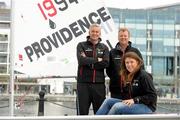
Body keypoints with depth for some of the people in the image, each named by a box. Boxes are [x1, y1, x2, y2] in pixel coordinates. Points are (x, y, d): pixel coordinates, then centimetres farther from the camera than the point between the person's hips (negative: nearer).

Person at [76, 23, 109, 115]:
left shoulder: (104, 48, 12)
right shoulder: (81, 45, 7)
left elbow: (105, 63, -5)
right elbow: (81, 60, -12)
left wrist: (88, 61, -9)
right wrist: (97, 60, -6)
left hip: (99, 84, 2)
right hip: (83, 83, -1)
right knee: (83, 111, 2)